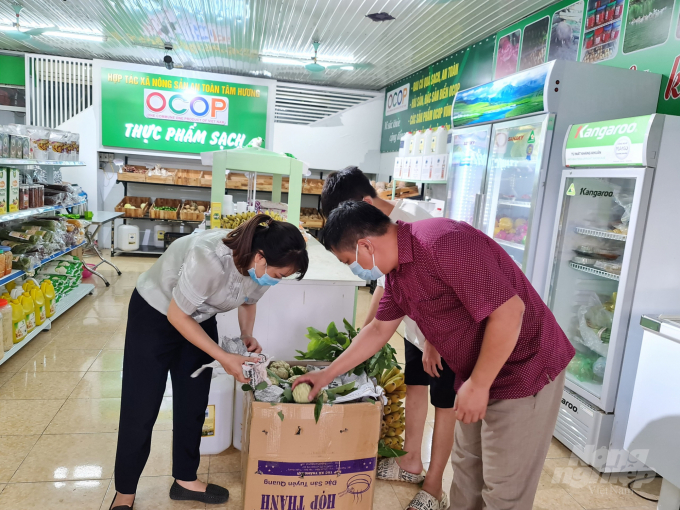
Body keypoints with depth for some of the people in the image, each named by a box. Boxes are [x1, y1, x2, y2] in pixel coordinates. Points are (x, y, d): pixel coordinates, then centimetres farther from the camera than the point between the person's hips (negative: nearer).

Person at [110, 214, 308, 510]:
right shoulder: (208, 260, -41)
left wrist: (247, 336, -15)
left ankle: (185, 480, 28)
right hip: (154, 312, -5)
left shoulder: (262, 268, -19)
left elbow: (248, 302, 3)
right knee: (140, 407, 2)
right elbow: (177, 316, -28)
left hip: (200, 318, 6)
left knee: (193, 405, 9)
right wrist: (224, 359, -28)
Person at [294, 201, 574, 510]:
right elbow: (379, 329, 13)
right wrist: (327, 375, 16)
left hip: (524, 371, -8)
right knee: (466, 466, 20)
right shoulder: (397, 271, 2)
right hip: (477, 374, 9)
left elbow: (509, 311, -28)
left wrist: (477, 385, -20)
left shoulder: (444, 242, -28)